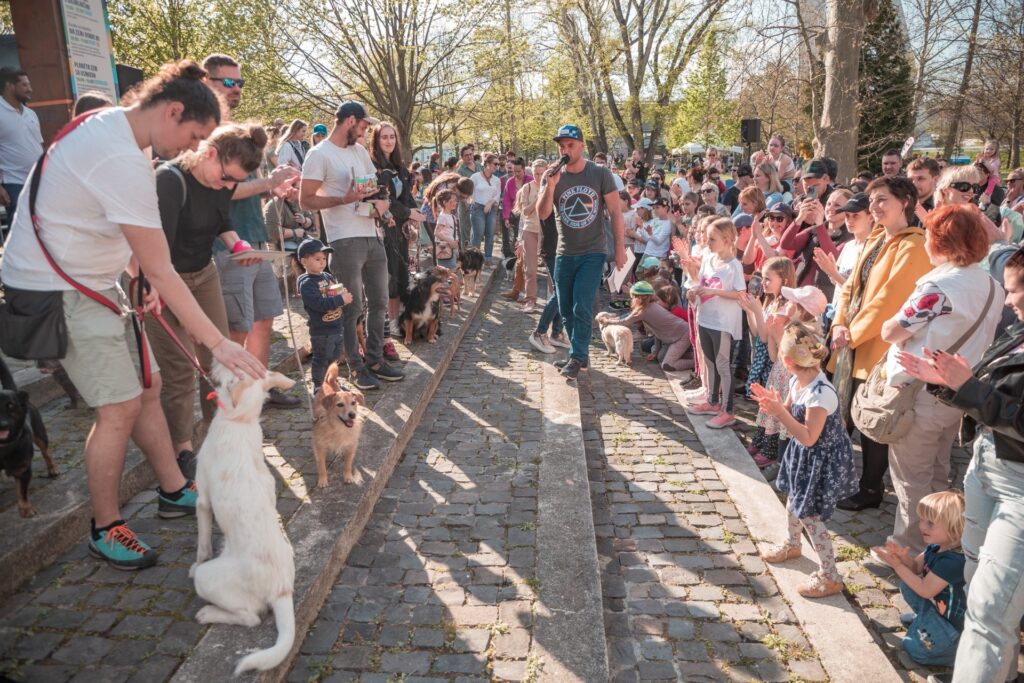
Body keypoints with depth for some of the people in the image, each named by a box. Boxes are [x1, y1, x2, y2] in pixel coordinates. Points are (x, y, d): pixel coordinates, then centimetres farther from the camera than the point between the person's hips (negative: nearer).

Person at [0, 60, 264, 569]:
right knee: (121, 407, -8)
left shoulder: (110, 123, 4)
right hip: (56, 291, -10)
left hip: (87, 281, 10)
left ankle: (173, 491, 25)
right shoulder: (124, 162, -28)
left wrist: (143, 278, -1)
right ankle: (106, 530, 10)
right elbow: (161, 272, -28)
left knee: (148, 385, 11)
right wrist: (218, 344, -27)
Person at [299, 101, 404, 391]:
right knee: (352, 308, -2)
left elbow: (377, 183, 23)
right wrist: (345, 199, -22)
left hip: (373, 236, 8)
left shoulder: (360, 151, 14)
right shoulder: (319, 155, -8)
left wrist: (382, 202, 0)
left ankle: (375, 359, 25)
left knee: (378, 301, 13)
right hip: (345, 240, -8)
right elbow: (306, 200, -11)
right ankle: (357, 367, 10)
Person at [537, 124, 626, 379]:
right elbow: (542, 213, -8)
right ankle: (580, 353, 26)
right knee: (566, 309, 9)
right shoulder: (553, 177, 1)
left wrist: (620, 247, -7)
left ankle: (576, 358, 3)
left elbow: (615, 212, -3)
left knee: (582, 308, -11)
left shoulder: (600, 174, -5)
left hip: (592, 253, -3)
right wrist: (550, 186, -22)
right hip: (564, 253, 4)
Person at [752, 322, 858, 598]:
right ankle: (792, 545, 51)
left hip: (822, 461, -9)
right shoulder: (797, 380, -7)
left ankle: (830, 577, 16)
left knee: (809, 516, -1)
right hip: (804, 455, 9)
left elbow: (808, 438, -31)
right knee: (793, 501, 25)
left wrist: (779, 412, -33)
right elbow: (791, 413, 7)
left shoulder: (821, 393, -33)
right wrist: (772, 401, -11)